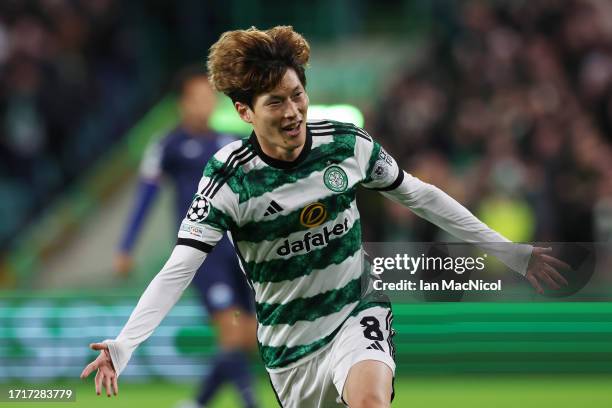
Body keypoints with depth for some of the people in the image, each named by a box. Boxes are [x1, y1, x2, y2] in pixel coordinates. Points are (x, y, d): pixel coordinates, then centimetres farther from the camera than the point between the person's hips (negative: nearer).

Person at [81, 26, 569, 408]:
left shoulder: (347, 143, -7)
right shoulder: (230, 177, -16)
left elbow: (420, 196, 9)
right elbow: (177, 270, -21)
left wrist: (509, 251, 12)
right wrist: (124, 346, -35)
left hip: (358, 313, 0)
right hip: (290, 343, 0)